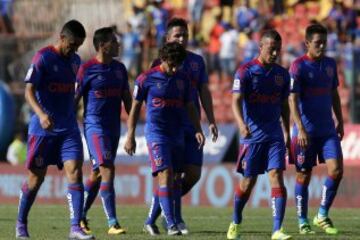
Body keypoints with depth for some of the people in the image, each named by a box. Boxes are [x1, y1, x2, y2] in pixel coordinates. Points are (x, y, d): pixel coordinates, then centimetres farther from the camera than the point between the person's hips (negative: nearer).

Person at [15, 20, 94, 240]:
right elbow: (29, 90, -16)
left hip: (68, 128, 5)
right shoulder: (43, 58, -9)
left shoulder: (75, 60, 11)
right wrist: (41, 114, -32)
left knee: (75, 172, -11)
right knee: (37, 177, 3)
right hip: (43, 129, -5)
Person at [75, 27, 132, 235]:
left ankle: (81, 216, 25)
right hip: (95, 126, -7)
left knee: (97, 173, 12)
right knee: (108, 170, -15)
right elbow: (74, 99, -4)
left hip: (114, 128, 7)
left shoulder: (119, 69, 11)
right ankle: (113, 223, -16)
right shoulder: (87, 69, -7)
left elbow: (127, 99, 17)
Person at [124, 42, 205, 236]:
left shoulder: (182, 79, 8)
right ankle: (171, 224, -17)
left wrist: (198, 130, 5)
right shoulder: (146, 79, -5)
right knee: (165, 174, -14)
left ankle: (177, 220, 13)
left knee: (176, 178, 6)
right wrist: (130, 136, -1)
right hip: (156, 133, -5)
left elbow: (190, 107, 17)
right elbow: (135, 108, 1)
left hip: (177, 134, 5)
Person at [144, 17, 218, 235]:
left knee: (194, 174, 2)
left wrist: (211, 121, 8)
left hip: (191, 127, 5)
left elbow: (204, 92, 16)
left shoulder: (197, 61, 13)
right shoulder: (160, 62, -1)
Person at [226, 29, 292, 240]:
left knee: (277, 177, -12)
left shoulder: (282, 74, 9)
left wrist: (287, 133, 19)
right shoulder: (246, 72, -7)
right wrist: (242, 124, -33)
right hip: (252, 135, -3)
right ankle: (236, 223, 28)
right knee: (249, 181, 4)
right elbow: (236, 100, -16)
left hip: (274, 134, 3)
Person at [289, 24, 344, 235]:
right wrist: (300, 129, -21)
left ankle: (323, 215, 7)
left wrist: (340, 122, 19)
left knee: (336, 170, -8)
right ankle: (303, 222, 13)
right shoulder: (299, 66, -8)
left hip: (328, 130, 5)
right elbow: (293, 99, -13)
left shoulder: (330, 64, 10)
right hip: (306, 131, -5)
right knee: (304, 176, 2)